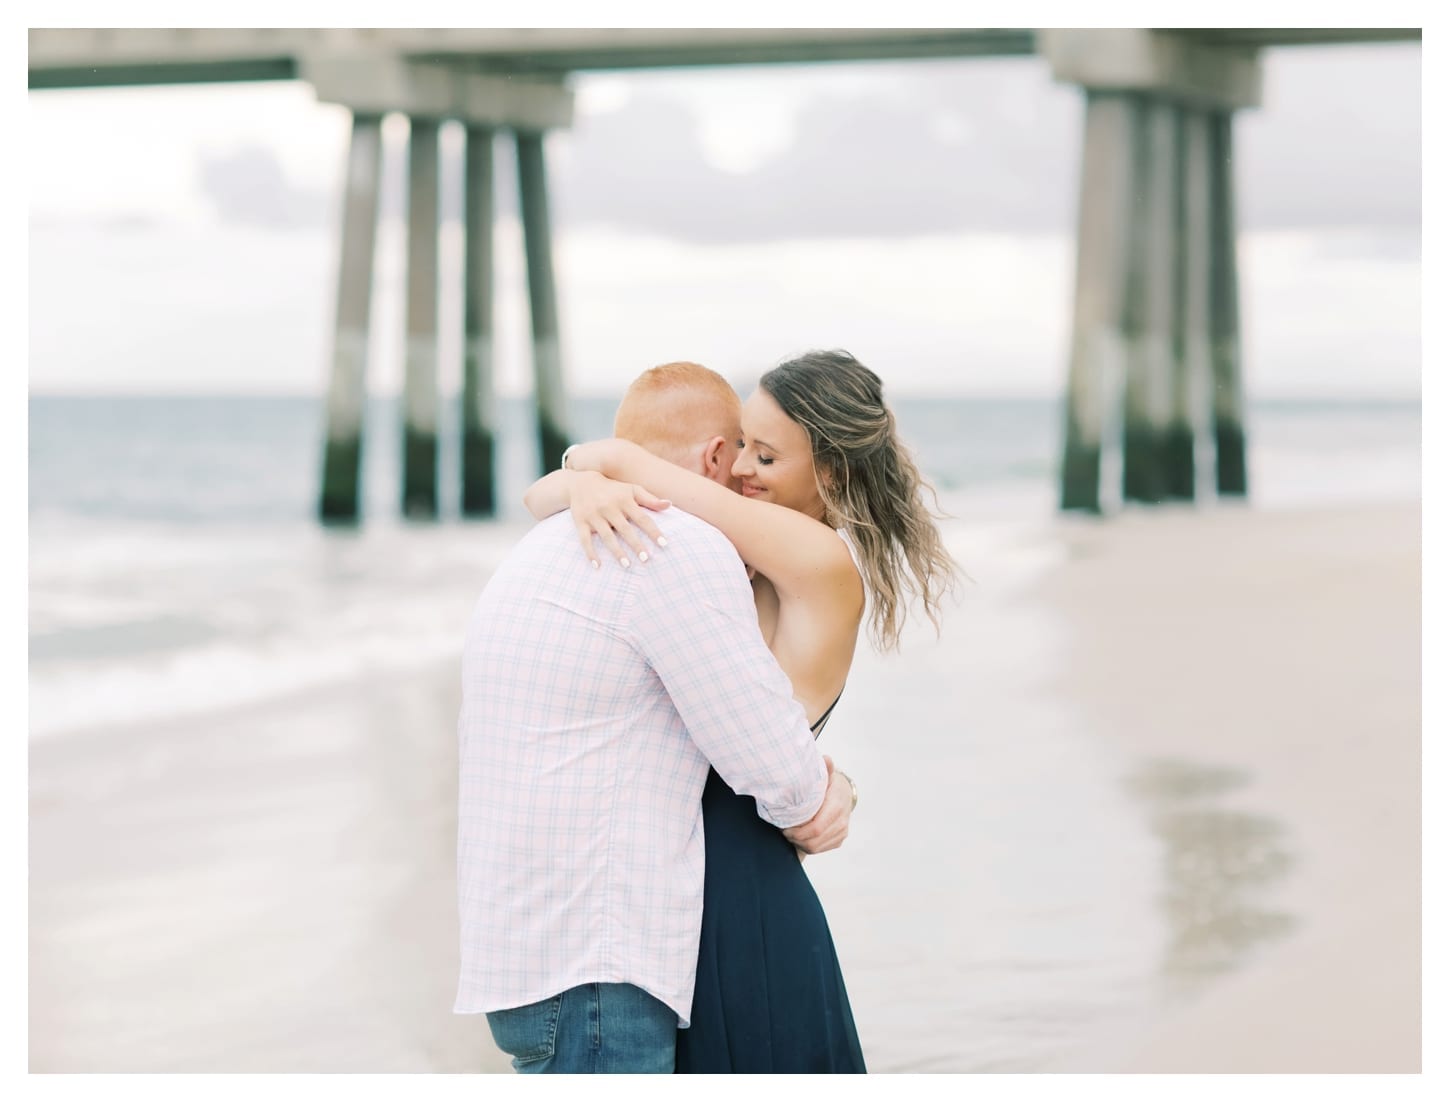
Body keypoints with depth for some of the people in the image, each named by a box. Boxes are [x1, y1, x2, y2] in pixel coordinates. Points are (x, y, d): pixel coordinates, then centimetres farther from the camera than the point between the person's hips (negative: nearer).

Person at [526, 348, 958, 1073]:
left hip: (741, 900, -8)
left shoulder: (826, 564, -13)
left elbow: (619, 459, -15)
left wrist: (600, 462, 4)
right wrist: (587, 487, -14)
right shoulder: (728, 557, 10)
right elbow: (539, 497, 5)